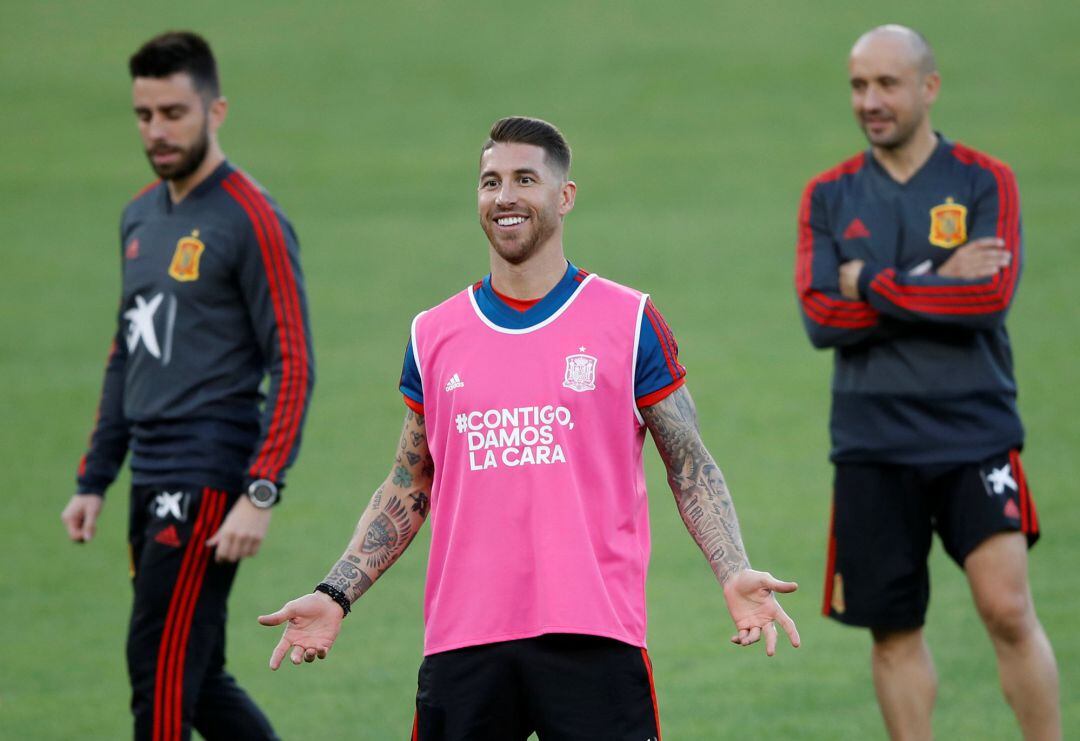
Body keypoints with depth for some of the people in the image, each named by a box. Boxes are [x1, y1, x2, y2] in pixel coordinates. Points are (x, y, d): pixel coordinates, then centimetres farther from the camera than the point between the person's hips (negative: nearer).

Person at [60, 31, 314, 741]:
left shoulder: (251, 221, -10)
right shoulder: (141, 216, 15)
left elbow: (293, 366, -13)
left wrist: (261, 495, -21)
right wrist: (93, 481, 21)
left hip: (207, 482, -8)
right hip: (152, 482, 8)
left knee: (161, 674, -10)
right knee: (196, 680, 10)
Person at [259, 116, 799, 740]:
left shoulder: (630, 321, 3)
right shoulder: (434, 335, 12)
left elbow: (691, 469, 5)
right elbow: (408, 489, 19)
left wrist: (735, 574, -10)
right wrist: (336, 595, 8)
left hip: (594, 639, -3)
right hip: (462, 646, 3)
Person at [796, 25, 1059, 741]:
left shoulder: (985, 181, 1)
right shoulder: (829, 196, 7)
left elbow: (993, 296, -13)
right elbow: (819, 317, -5)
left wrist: (875, 287, -10)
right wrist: (937, 284, -11)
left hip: (975, 432, -2)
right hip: (873, 443, 2)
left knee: (1008, 608, -13)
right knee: (895, 632, 5)